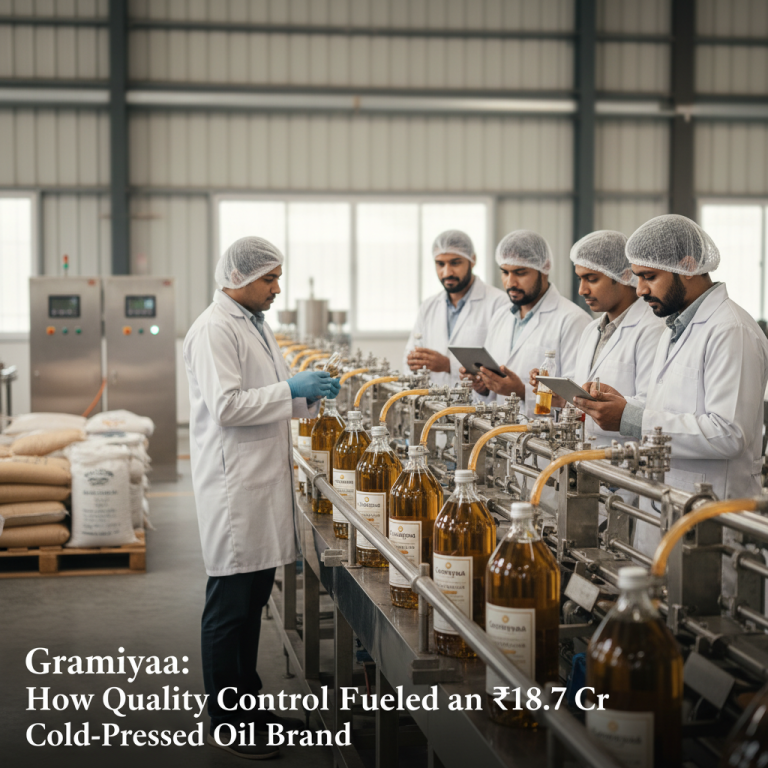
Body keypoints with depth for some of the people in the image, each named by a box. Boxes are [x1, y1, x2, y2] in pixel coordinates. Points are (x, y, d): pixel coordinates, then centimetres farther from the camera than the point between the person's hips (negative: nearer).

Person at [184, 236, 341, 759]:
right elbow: (226, 406, -21)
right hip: (234, 485, -10)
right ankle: (224, 723, 8)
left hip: (265, 479, 10)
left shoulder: (257, 324, 18)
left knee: (253, 600, 15)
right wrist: (291, 389, -17)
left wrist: (311, 394, 7)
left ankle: (247, 704, 26)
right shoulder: (214, 330, -13)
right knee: (230, 605, -2)